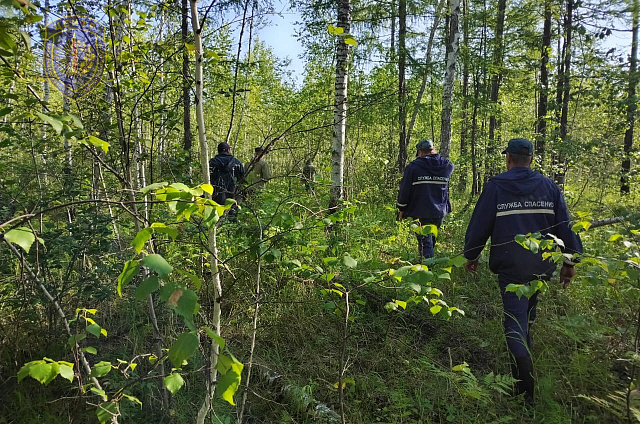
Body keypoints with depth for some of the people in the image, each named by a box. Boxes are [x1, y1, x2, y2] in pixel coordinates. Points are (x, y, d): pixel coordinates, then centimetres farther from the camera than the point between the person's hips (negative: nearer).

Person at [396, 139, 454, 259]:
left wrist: (402, 209, 4)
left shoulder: (413, 166, -9)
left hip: (422, 213, -5)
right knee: (431, 238, 22)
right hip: (440, 212, 5)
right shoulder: (447, 166, 2)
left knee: (425, 241, 1)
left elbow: (405, 189, -6)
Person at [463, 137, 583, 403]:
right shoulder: (548, 186, 4)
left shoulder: (495, 186, -5)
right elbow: (565, 225, 5)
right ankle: (524, 362, 38)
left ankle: (525, 390, -9)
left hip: (510, 266, -4)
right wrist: (570, 261, 13)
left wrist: (471, 255, 9)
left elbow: (479, 224, -4)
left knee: (515, 321, -1)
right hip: (542, 266, 4)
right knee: (527, 315, 24)